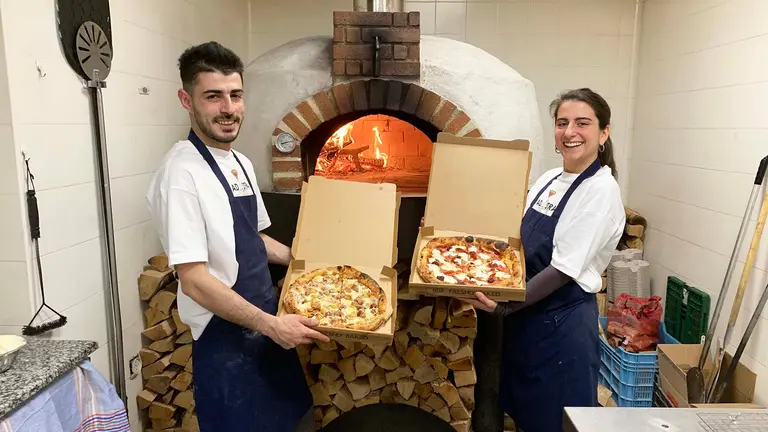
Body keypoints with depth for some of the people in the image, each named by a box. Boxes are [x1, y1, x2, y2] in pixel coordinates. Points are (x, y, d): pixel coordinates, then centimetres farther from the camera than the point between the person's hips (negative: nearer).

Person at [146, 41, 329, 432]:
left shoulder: (240, 163, 6)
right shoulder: (183, 172, -21)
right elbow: (194, 280, -24)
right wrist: (271, 324, -23)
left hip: (264, 325, 9)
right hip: (225, 338, -8)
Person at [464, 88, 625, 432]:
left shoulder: (601, 190, -16)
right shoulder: (549, 180, 7)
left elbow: (563, 269, -21)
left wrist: (505, 306, -23)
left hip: (563, 324, -7)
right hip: (528, 316, 7)